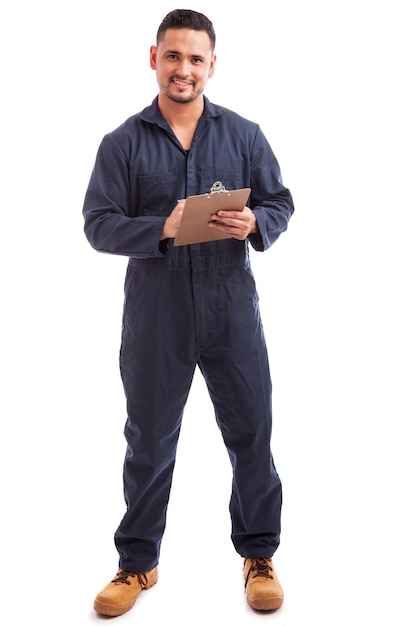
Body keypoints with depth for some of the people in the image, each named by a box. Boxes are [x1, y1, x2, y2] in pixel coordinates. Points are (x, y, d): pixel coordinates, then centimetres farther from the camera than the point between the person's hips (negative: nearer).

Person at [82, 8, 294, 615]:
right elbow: (99, 224, -5)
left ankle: (259, 554, 27)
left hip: (232, 309, 1)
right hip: (155, 314, 0)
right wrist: (162, 229, -21)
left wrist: (254, 223, -16)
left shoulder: (244, 134, 5)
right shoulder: (123, 143, 1)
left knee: (251, 432, 8)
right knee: (149, 440, 11)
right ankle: (138, 562, 28)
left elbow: (281, 202, 6)